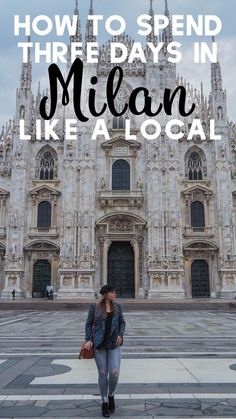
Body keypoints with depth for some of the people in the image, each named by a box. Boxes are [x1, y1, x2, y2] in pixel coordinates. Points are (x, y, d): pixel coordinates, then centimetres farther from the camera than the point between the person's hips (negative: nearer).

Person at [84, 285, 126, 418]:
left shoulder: (117, 306, 3)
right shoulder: (94, 307, -3)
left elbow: (122, 322, 8)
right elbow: (89, 324, 0)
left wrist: (120, 335, -8)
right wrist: (88, 340, -11)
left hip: (114, 344, 2)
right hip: (99, 344, -1)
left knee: (114, 372, -9)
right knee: (103, 374, 4)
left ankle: (111, 395, 21)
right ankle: (104, 402, 23)